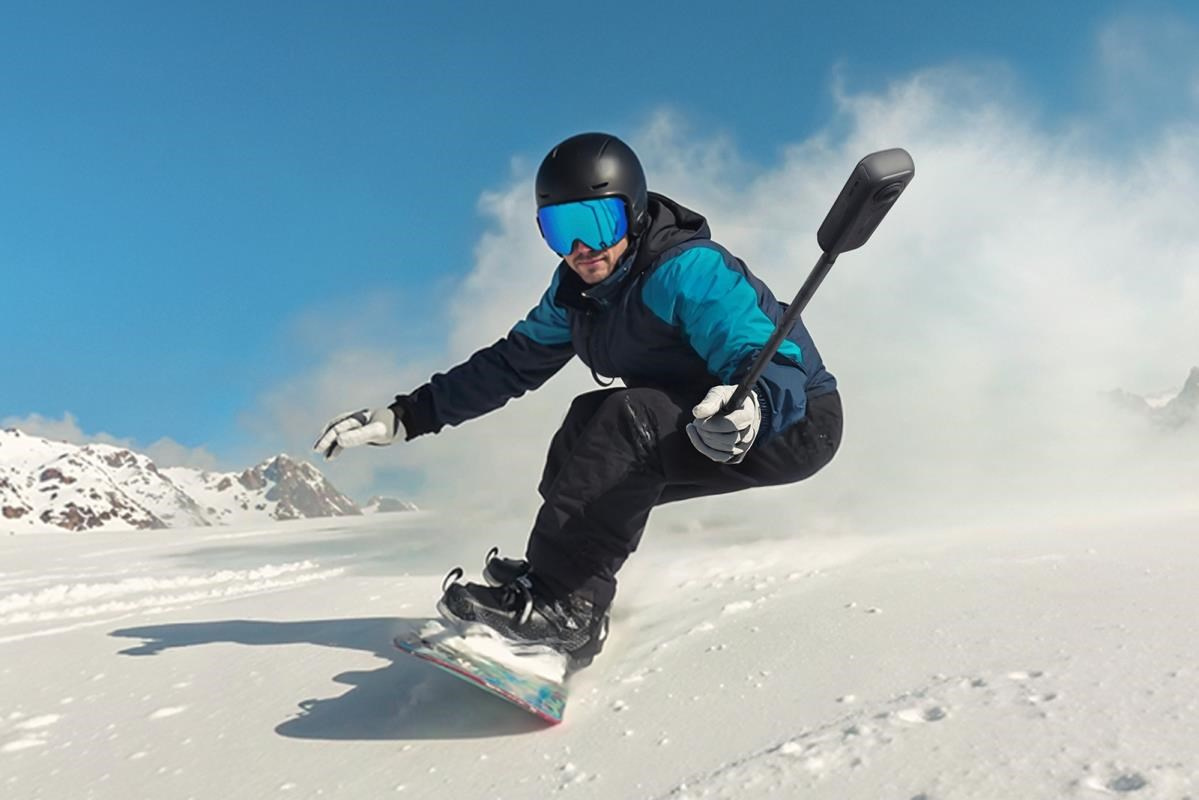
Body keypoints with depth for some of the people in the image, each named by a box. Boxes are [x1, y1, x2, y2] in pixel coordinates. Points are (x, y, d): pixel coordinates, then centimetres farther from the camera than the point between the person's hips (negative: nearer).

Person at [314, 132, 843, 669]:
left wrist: (751, 407, -56)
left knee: (628, 418, -29)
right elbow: (511, 364, 6)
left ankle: (563, 604, -29)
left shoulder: (689, 271, -26)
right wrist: (407, 416, 1)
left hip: (796, 420, -8)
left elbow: (776, 365, -32)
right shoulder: (576, 291, -1)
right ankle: (551, 575, -1)